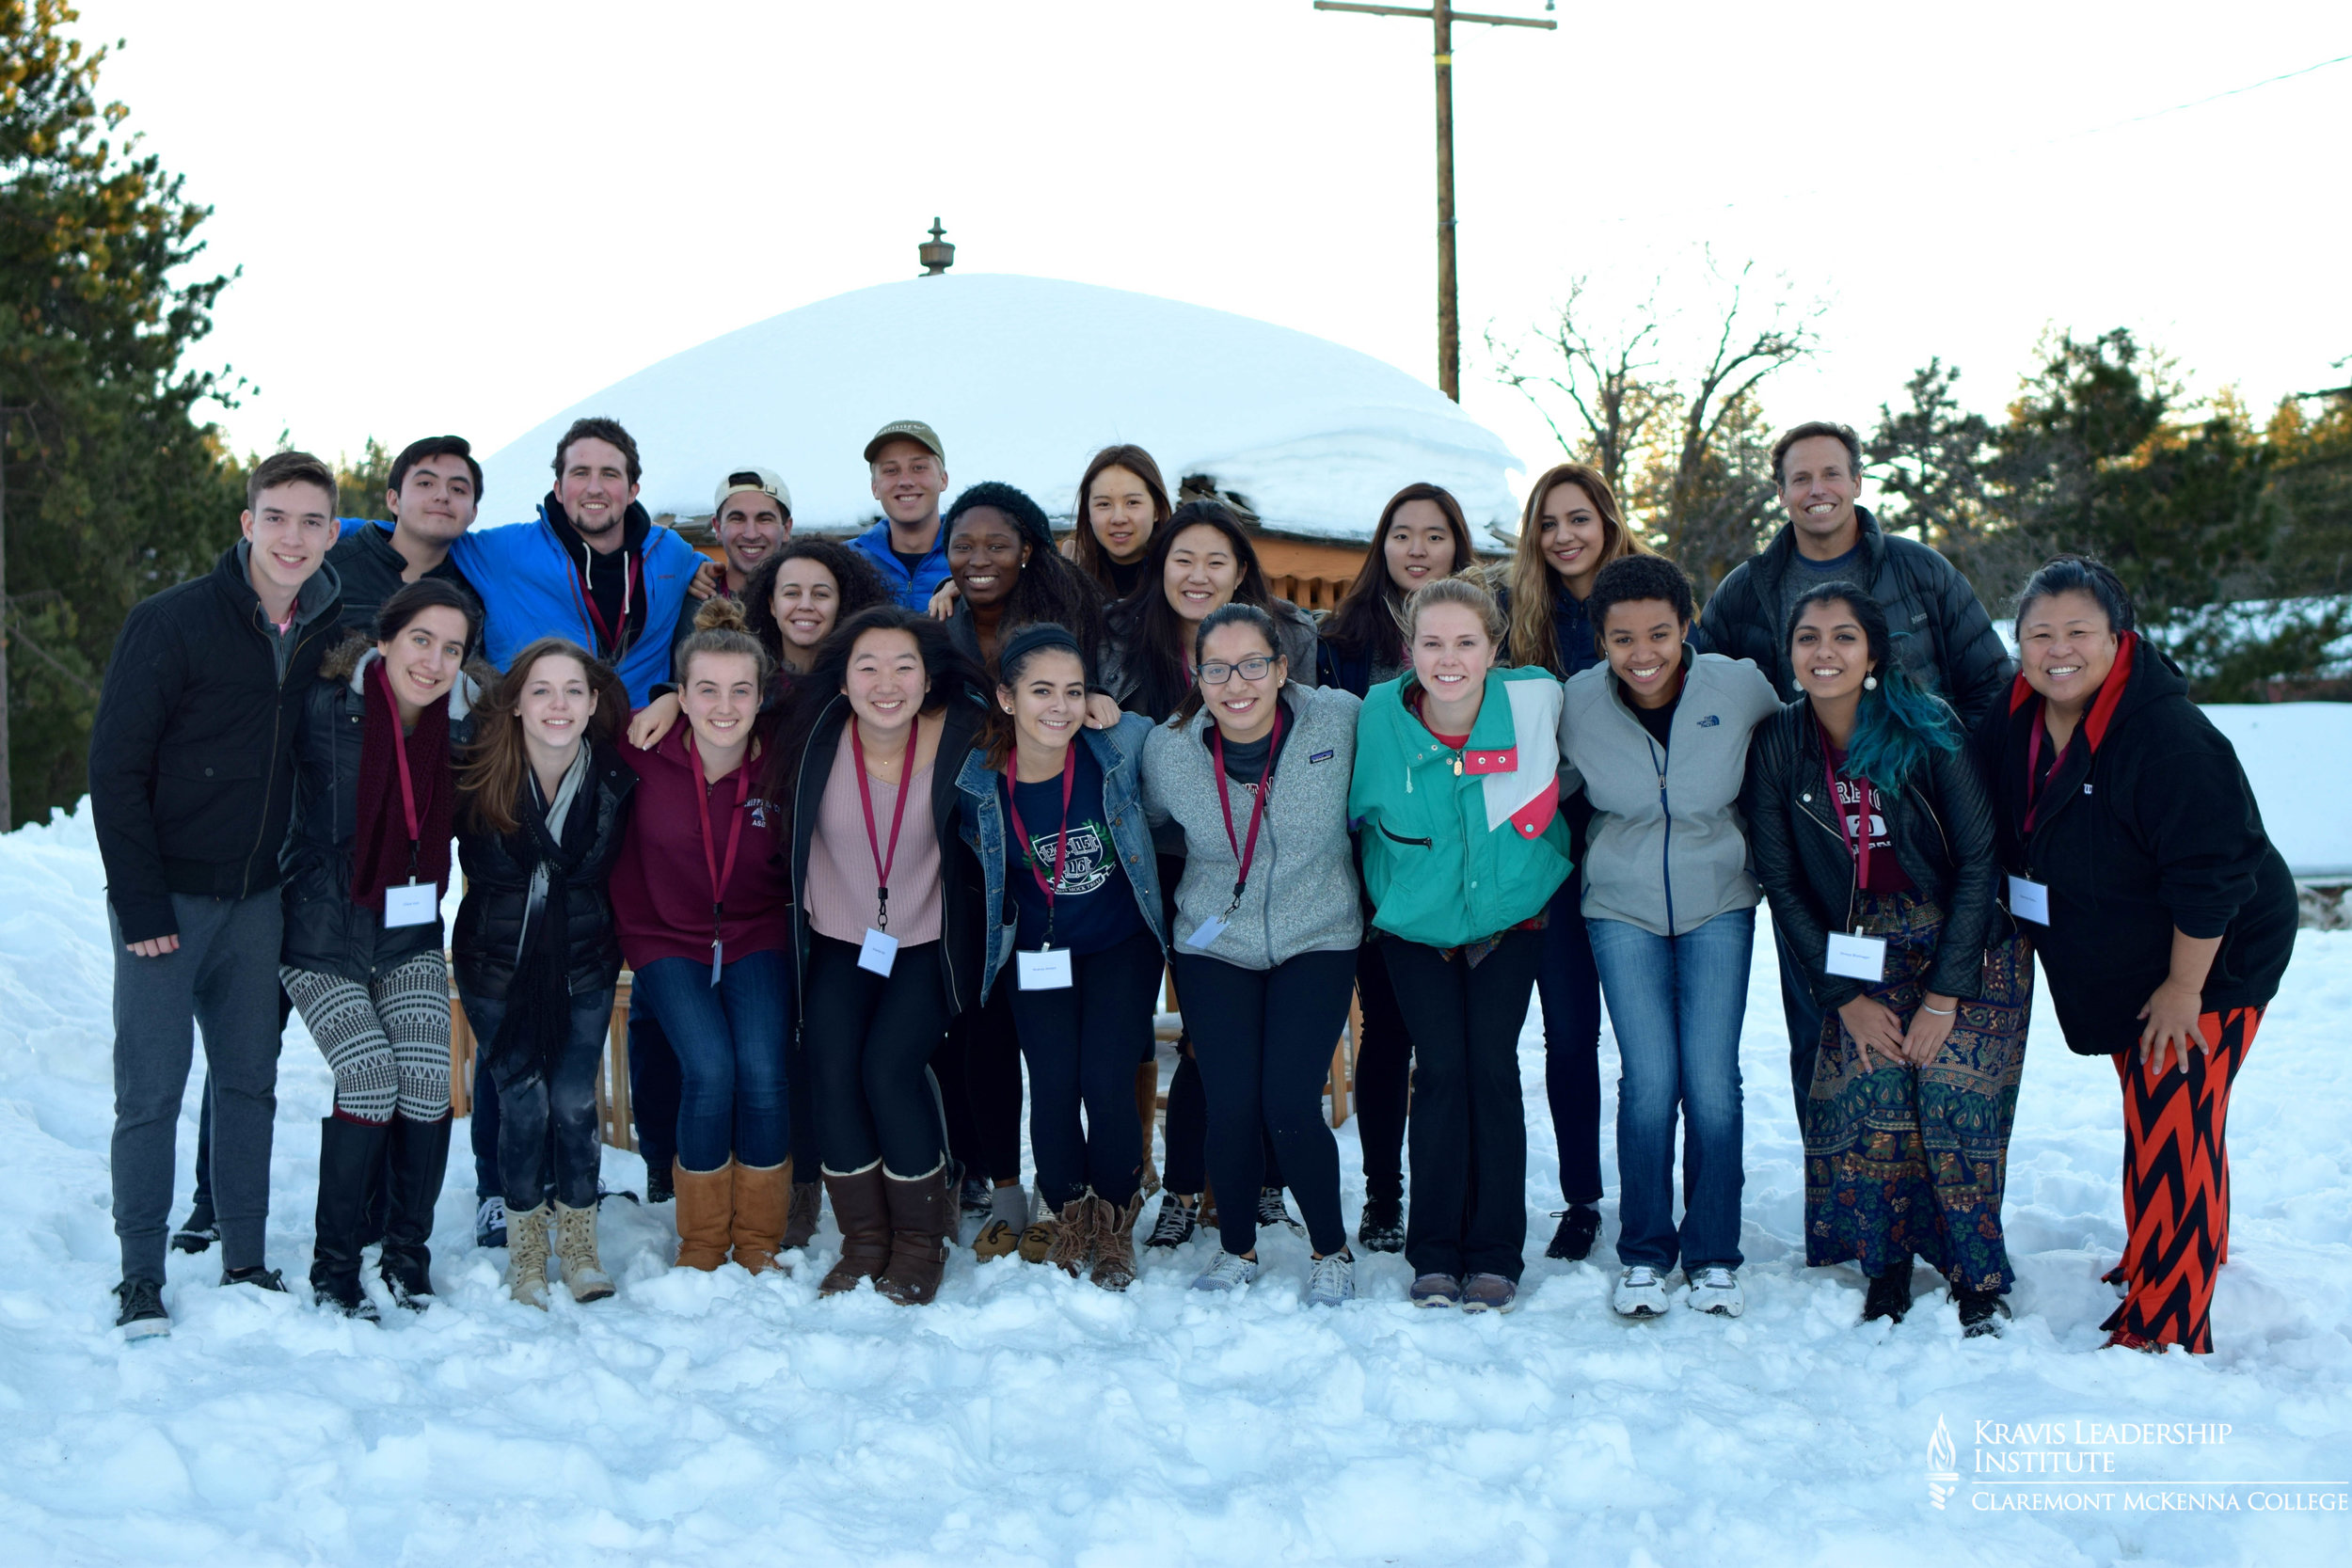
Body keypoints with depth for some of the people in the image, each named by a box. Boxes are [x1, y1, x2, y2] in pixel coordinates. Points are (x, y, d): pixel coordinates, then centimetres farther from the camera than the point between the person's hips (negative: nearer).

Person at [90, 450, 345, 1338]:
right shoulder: (171, 623, -12)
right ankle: (141, 1279, 9)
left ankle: (246, 1264, 19)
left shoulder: (332, 632, 3)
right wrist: (139, 903, -15)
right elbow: (114, 767, -11)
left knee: (250, 1081, 10)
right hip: (166, 898, -5)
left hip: (259, 899, 5)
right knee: (152, 1089, -1)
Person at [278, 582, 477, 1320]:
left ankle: (408, 1253, 8)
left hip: (411, 939, 3)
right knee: (371, 1078, -18)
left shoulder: (458, 726, -1)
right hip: (324, 935, -3)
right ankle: (333, 1265, 0)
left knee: (427, 1080, -13)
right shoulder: (325, 709, -15)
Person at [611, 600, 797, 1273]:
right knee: (710, 1069, -21)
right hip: (667, 940, -1)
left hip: (757, 939, 1)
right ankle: (701, 1241, 1)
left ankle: (758, 1241, 2)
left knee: (764, 1072, -19)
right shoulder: (644, 756, -15)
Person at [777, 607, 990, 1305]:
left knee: (889, 1063, -19)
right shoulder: (815, 737, -14)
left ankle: (922, 1240, 1)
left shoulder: (960, 736, -16)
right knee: (833, 1067, -16)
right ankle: (865, 1240, 3)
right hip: (839, 941, 2)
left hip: (930, 942, -2)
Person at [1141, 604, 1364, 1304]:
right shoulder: (1168, 749, -9)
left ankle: (1332, 1251, 12)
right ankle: (1236, 1247, 20)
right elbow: (1138, 825, 13)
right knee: (1231, 1106, -6)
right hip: (1215, 945, 1)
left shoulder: (1339, 720, -14)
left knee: (1290, 1103, -12)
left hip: (1317, 940, -1)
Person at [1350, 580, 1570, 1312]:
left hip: (1510, 917, 0)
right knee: (1441, 1070, -5)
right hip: (1415, 924, 0)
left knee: (1492, 1067, -6)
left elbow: (1539, 804, 2)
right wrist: (1392, 880, 5)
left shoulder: (1533, 701, -19)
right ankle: (1435, 1252, 5)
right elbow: (1358, 814, 3)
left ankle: (1494, 1253, 4)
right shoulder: (1380, 716, -16)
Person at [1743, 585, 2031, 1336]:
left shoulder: (1927, 729, -15)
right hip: (1864, 952, 2)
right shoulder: (1778, 744, -7)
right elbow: (1781, 881, -1)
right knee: (1870, 1094, -15)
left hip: (1968, 944, -2)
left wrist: (1944, 993, -14)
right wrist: (1844, 996, -5)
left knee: (1954, 1096, -14)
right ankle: (1887, 1271, 1)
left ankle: (1977, 1277, 3)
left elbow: (1977, 858, -11)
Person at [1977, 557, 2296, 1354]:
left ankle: (2164, 1327, -2)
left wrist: (2184, 988, -20)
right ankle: (2153, 1262, 39)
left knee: (2174, 1133, -9)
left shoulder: (2169, 737, -28)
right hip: (2121, 966, 8)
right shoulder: (2012, 725, -4)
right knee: (2150, 1118, 21)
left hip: (2210, 961, -8)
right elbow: (1993, 840, 10)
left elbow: (2211, 877, -26)